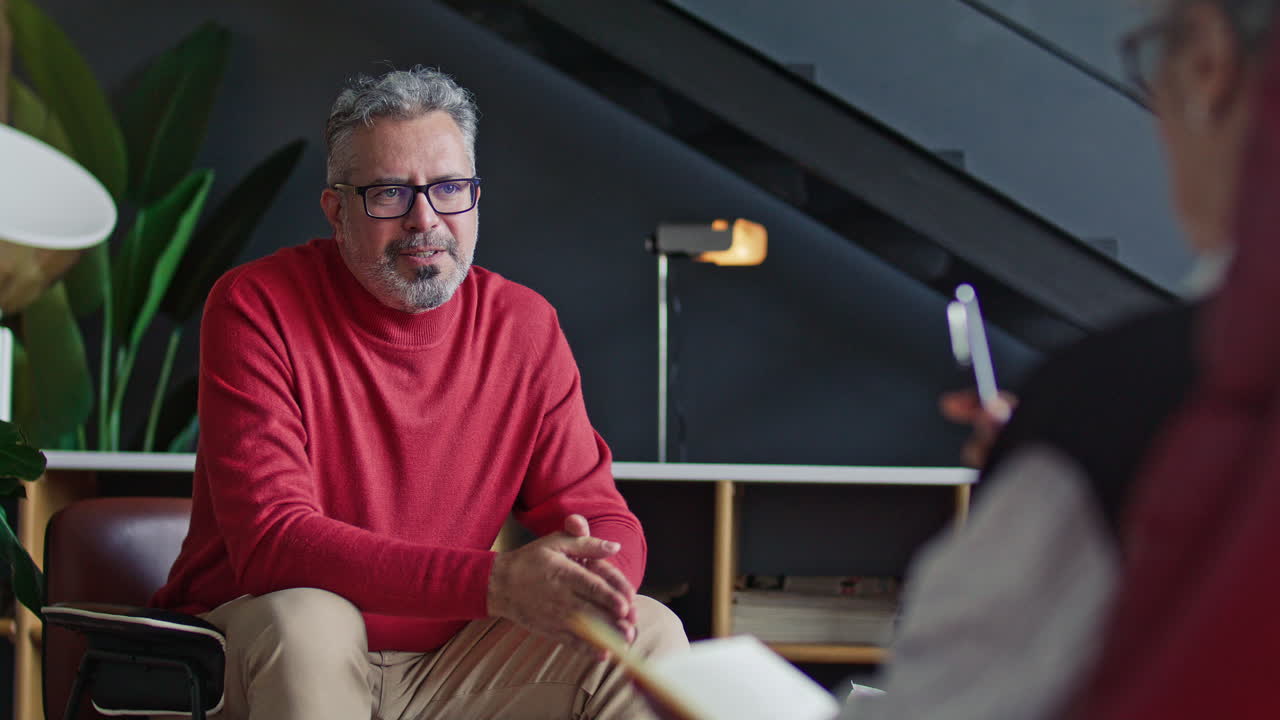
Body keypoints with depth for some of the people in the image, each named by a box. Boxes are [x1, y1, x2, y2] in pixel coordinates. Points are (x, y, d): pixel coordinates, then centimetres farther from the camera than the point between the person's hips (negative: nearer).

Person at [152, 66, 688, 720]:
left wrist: (593, 585, -26)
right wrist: (496, 583, -35)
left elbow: (602, 519, 3)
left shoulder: (523, 326, 1)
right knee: (307, 622, -36)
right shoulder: (257, 306, -13)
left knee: (649, 634, -14)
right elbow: (270, 543, -24)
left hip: (445, 665, 4)